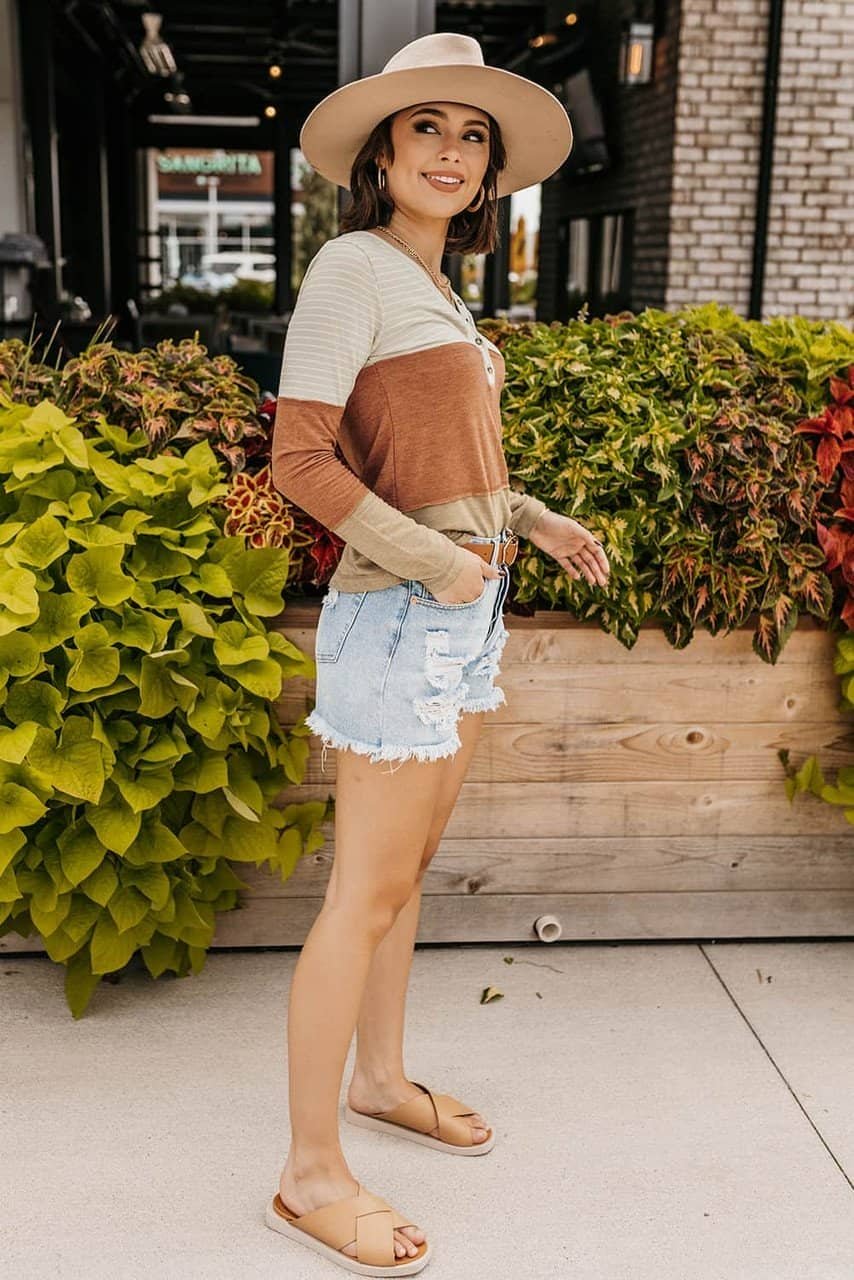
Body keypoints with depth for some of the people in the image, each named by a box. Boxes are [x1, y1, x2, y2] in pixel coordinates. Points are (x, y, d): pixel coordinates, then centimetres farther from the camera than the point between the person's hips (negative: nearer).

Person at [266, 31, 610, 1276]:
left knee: (407, 867, 17)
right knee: (369, 893, -3)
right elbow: (300, 457, -17)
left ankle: (381, 1082, 35)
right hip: (399, 616, -9)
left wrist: (540, 522, 11)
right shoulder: (351, 265, -10)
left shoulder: (436, 291, 16)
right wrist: (436, 562, -17)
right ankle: (311, 1174, 10)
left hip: (462, 612, 9)